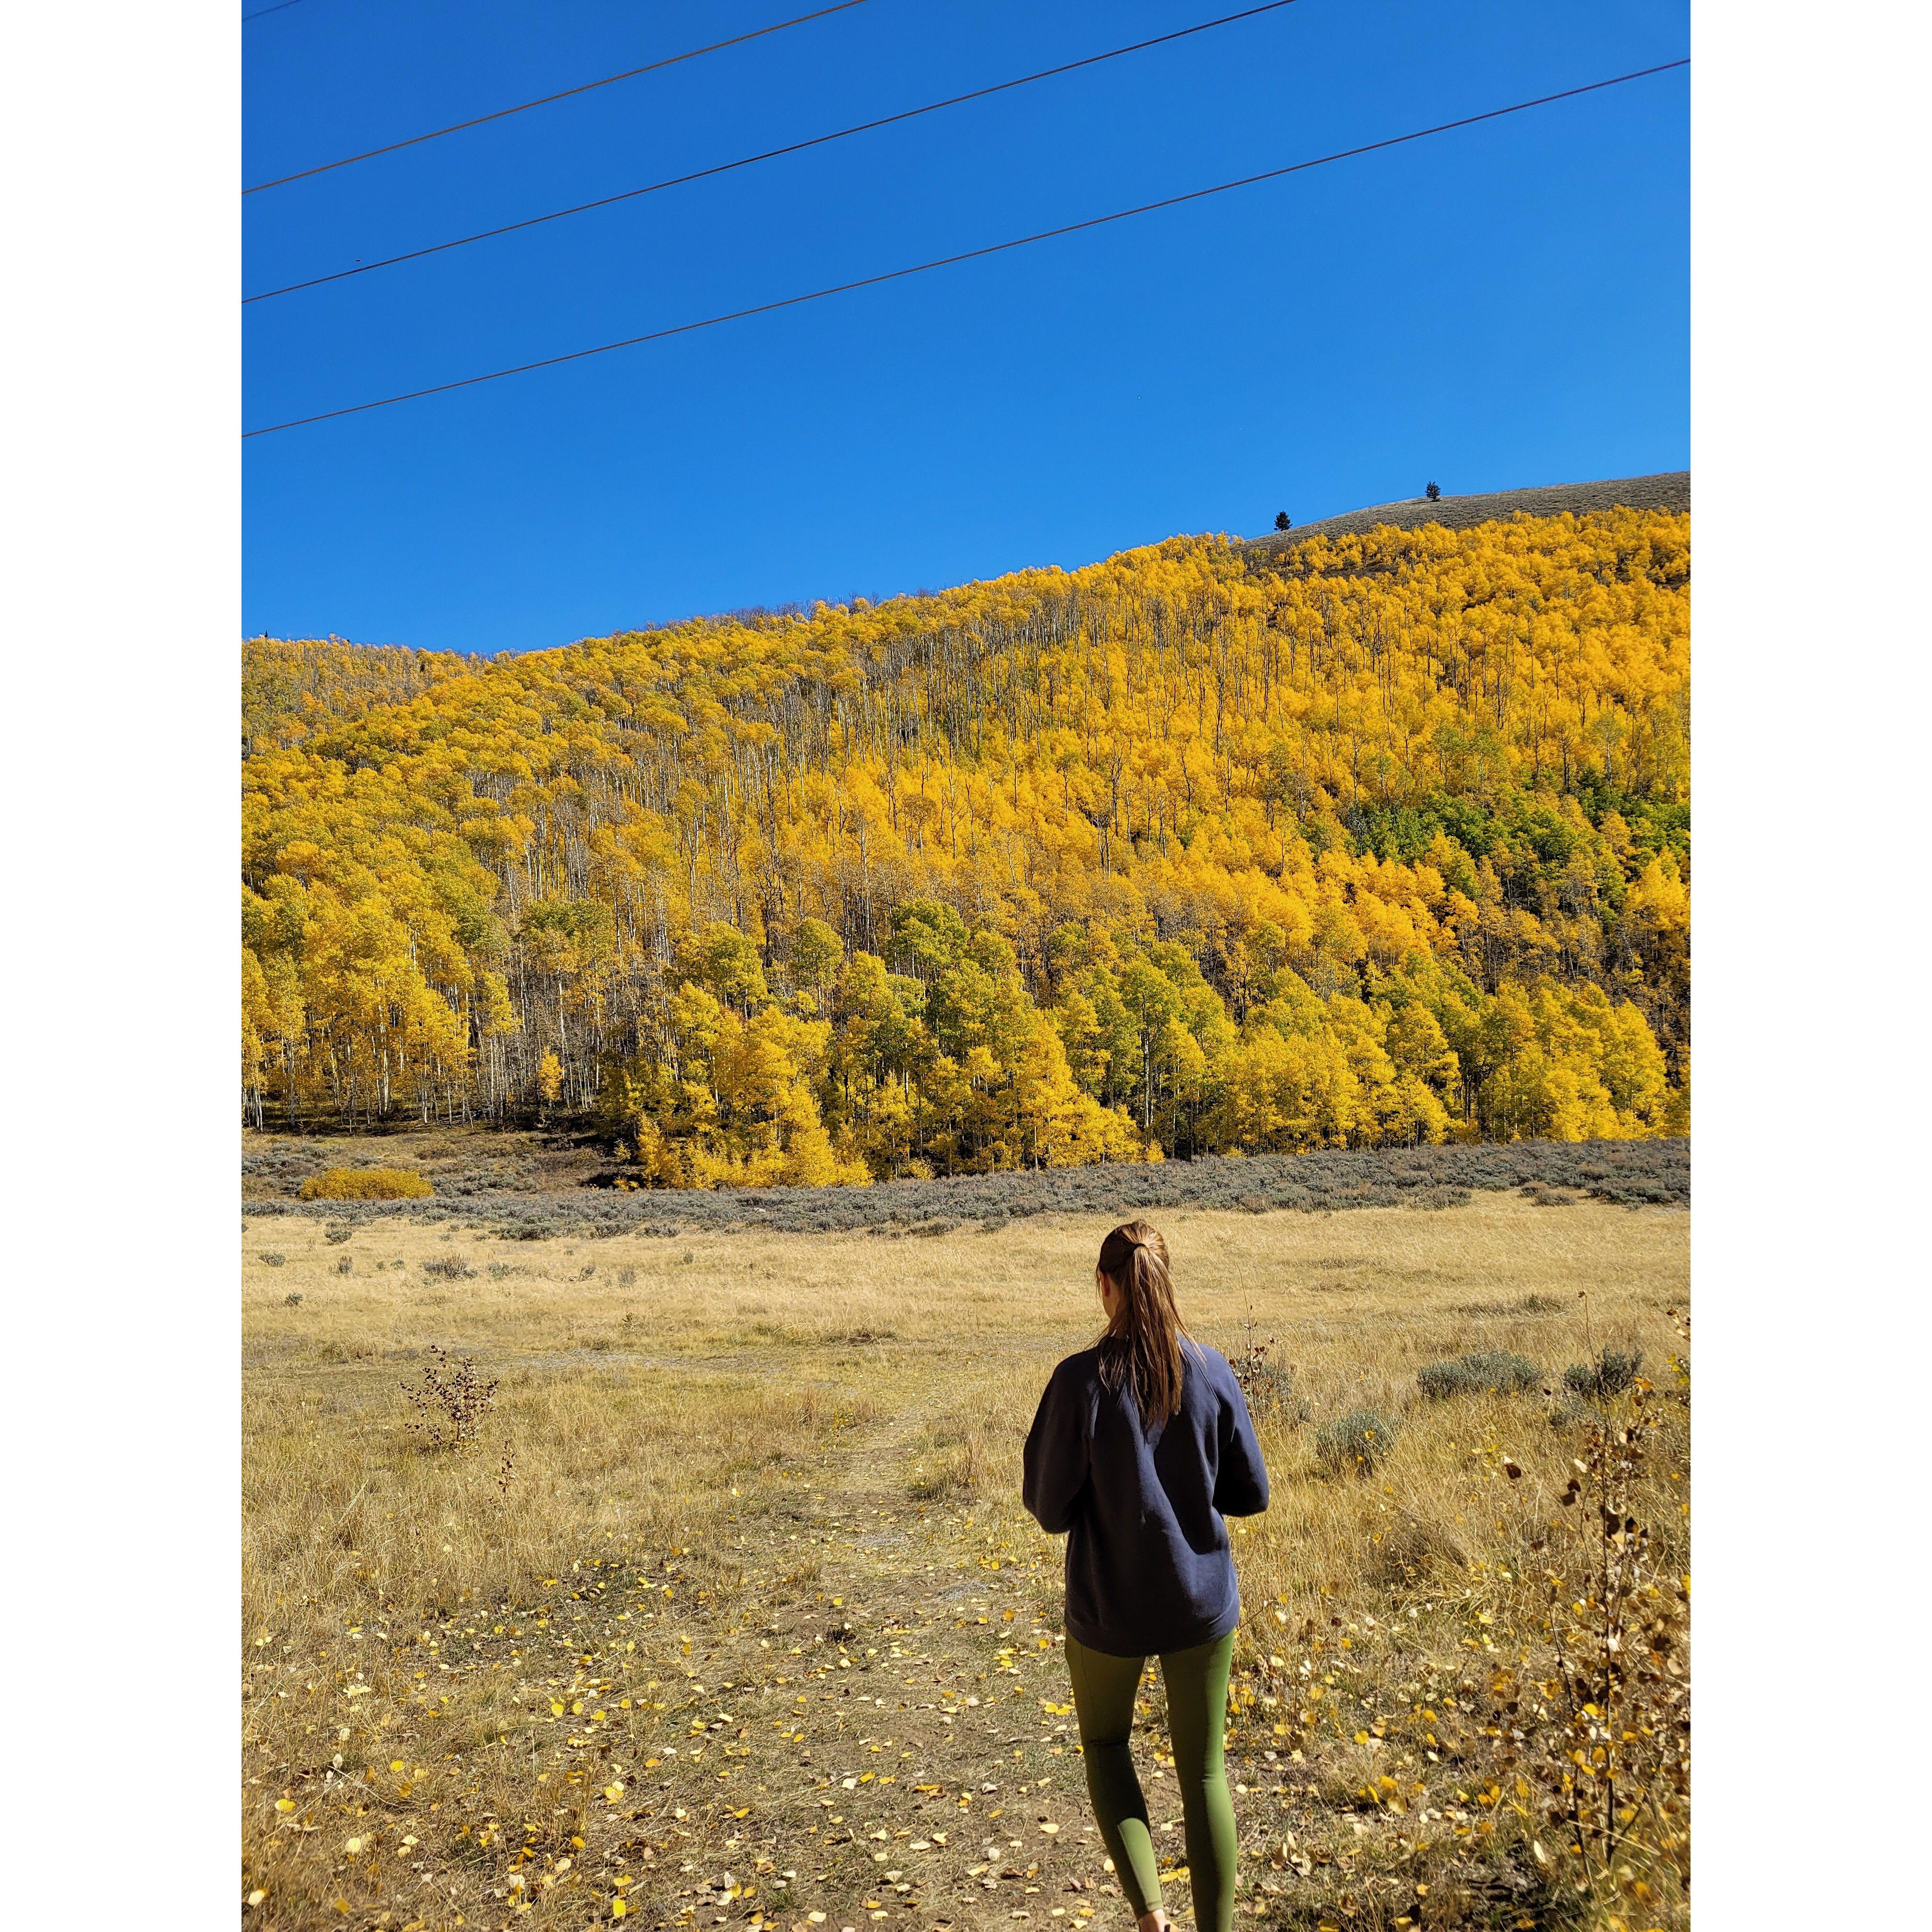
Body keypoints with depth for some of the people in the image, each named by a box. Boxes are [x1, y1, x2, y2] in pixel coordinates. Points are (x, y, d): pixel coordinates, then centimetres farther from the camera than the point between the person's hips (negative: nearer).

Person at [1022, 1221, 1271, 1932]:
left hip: (1108, 1606, -2)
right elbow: (1251, 1493, -2)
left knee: (1105, 1741, 25)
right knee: (1203, 1769, 19)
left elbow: (1050, 1508, -13)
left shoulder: (1082, 1380, -20)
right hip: (1203, 1601, 2)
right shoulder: (1211, 1372, -11)